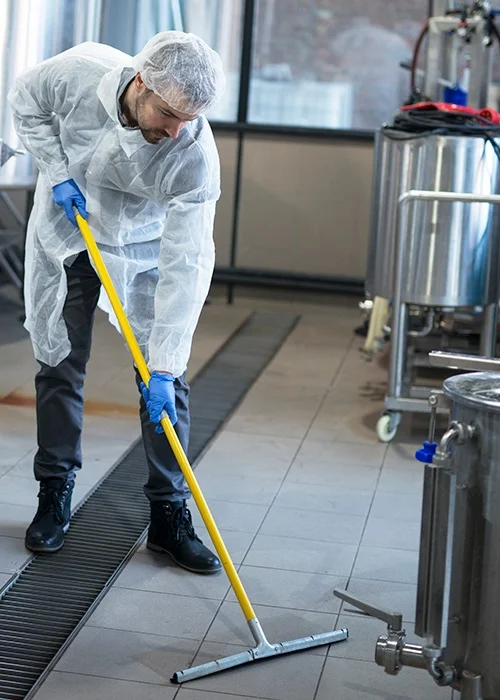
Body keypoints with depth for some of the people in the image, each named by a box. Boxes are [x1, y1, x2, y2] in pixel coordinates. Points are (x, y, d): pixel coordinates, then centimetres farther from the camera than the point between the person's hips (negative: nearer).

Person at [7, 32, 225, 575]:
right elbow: (25, 103, -6)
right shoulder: (78, 72, -30)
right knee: (59, 363, 5)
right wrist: (58, 173, -17)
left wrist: (164, 367, -34)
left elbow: (187, 264, -32)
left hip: (145, 249, -1)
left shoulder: (196, 155, -33)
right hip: (64, 232, 1)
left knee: (165, 379, -5)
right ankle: (54, 496, 20)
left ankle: (169, 515, 6)